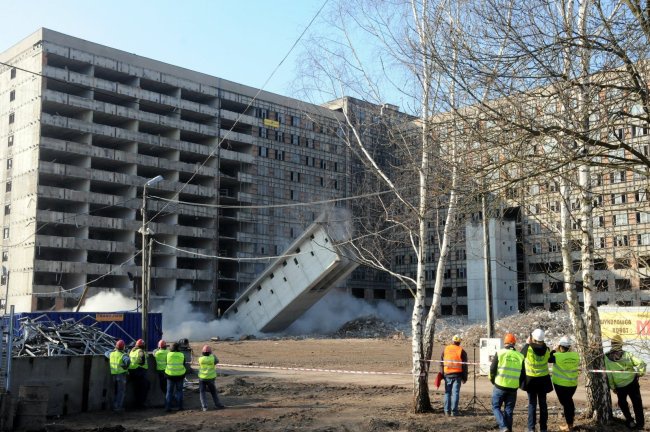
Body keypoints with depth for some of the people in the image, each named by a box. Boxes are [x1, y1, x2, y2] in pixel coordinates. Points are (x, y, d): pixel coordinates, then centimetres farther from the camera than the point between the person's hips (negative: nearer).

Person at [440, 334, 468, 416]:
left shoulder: (445, 349, 6)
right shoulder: (461, 351, -1)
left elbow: (441, 363, 8)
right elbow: (464, 366, 0)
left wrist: (442, 374, 13)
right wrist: (464, 378, 6)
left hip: (447, 374, 2)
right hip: (457, 375, -2)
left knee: (447, 393, 10)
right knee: (455, 393, 1)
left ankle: (447, 411, 8)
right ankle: (454, 411, -1)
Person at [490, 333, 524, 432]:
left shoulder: (500, 353, -5)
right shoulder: (520, 356, 4)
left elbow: (492, 369, -5)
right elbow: (522, 374, 8)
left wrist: (492, 380, 12)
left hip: (500, 386, -3)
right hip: (513, 388, 3)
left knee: (496, 407, 9)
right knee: (509, 410, 12)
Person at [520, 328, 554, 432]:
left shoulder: (528, 349, -19)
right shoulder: (546, 350, -9)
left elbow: (521, 355, 1)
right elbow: (551, 359, 10)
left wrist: (527, 344, 5)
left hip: (531, 380, -2)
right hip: (543, 379, 2)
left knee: (532, 404, 5)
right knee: (543, 403, 12)